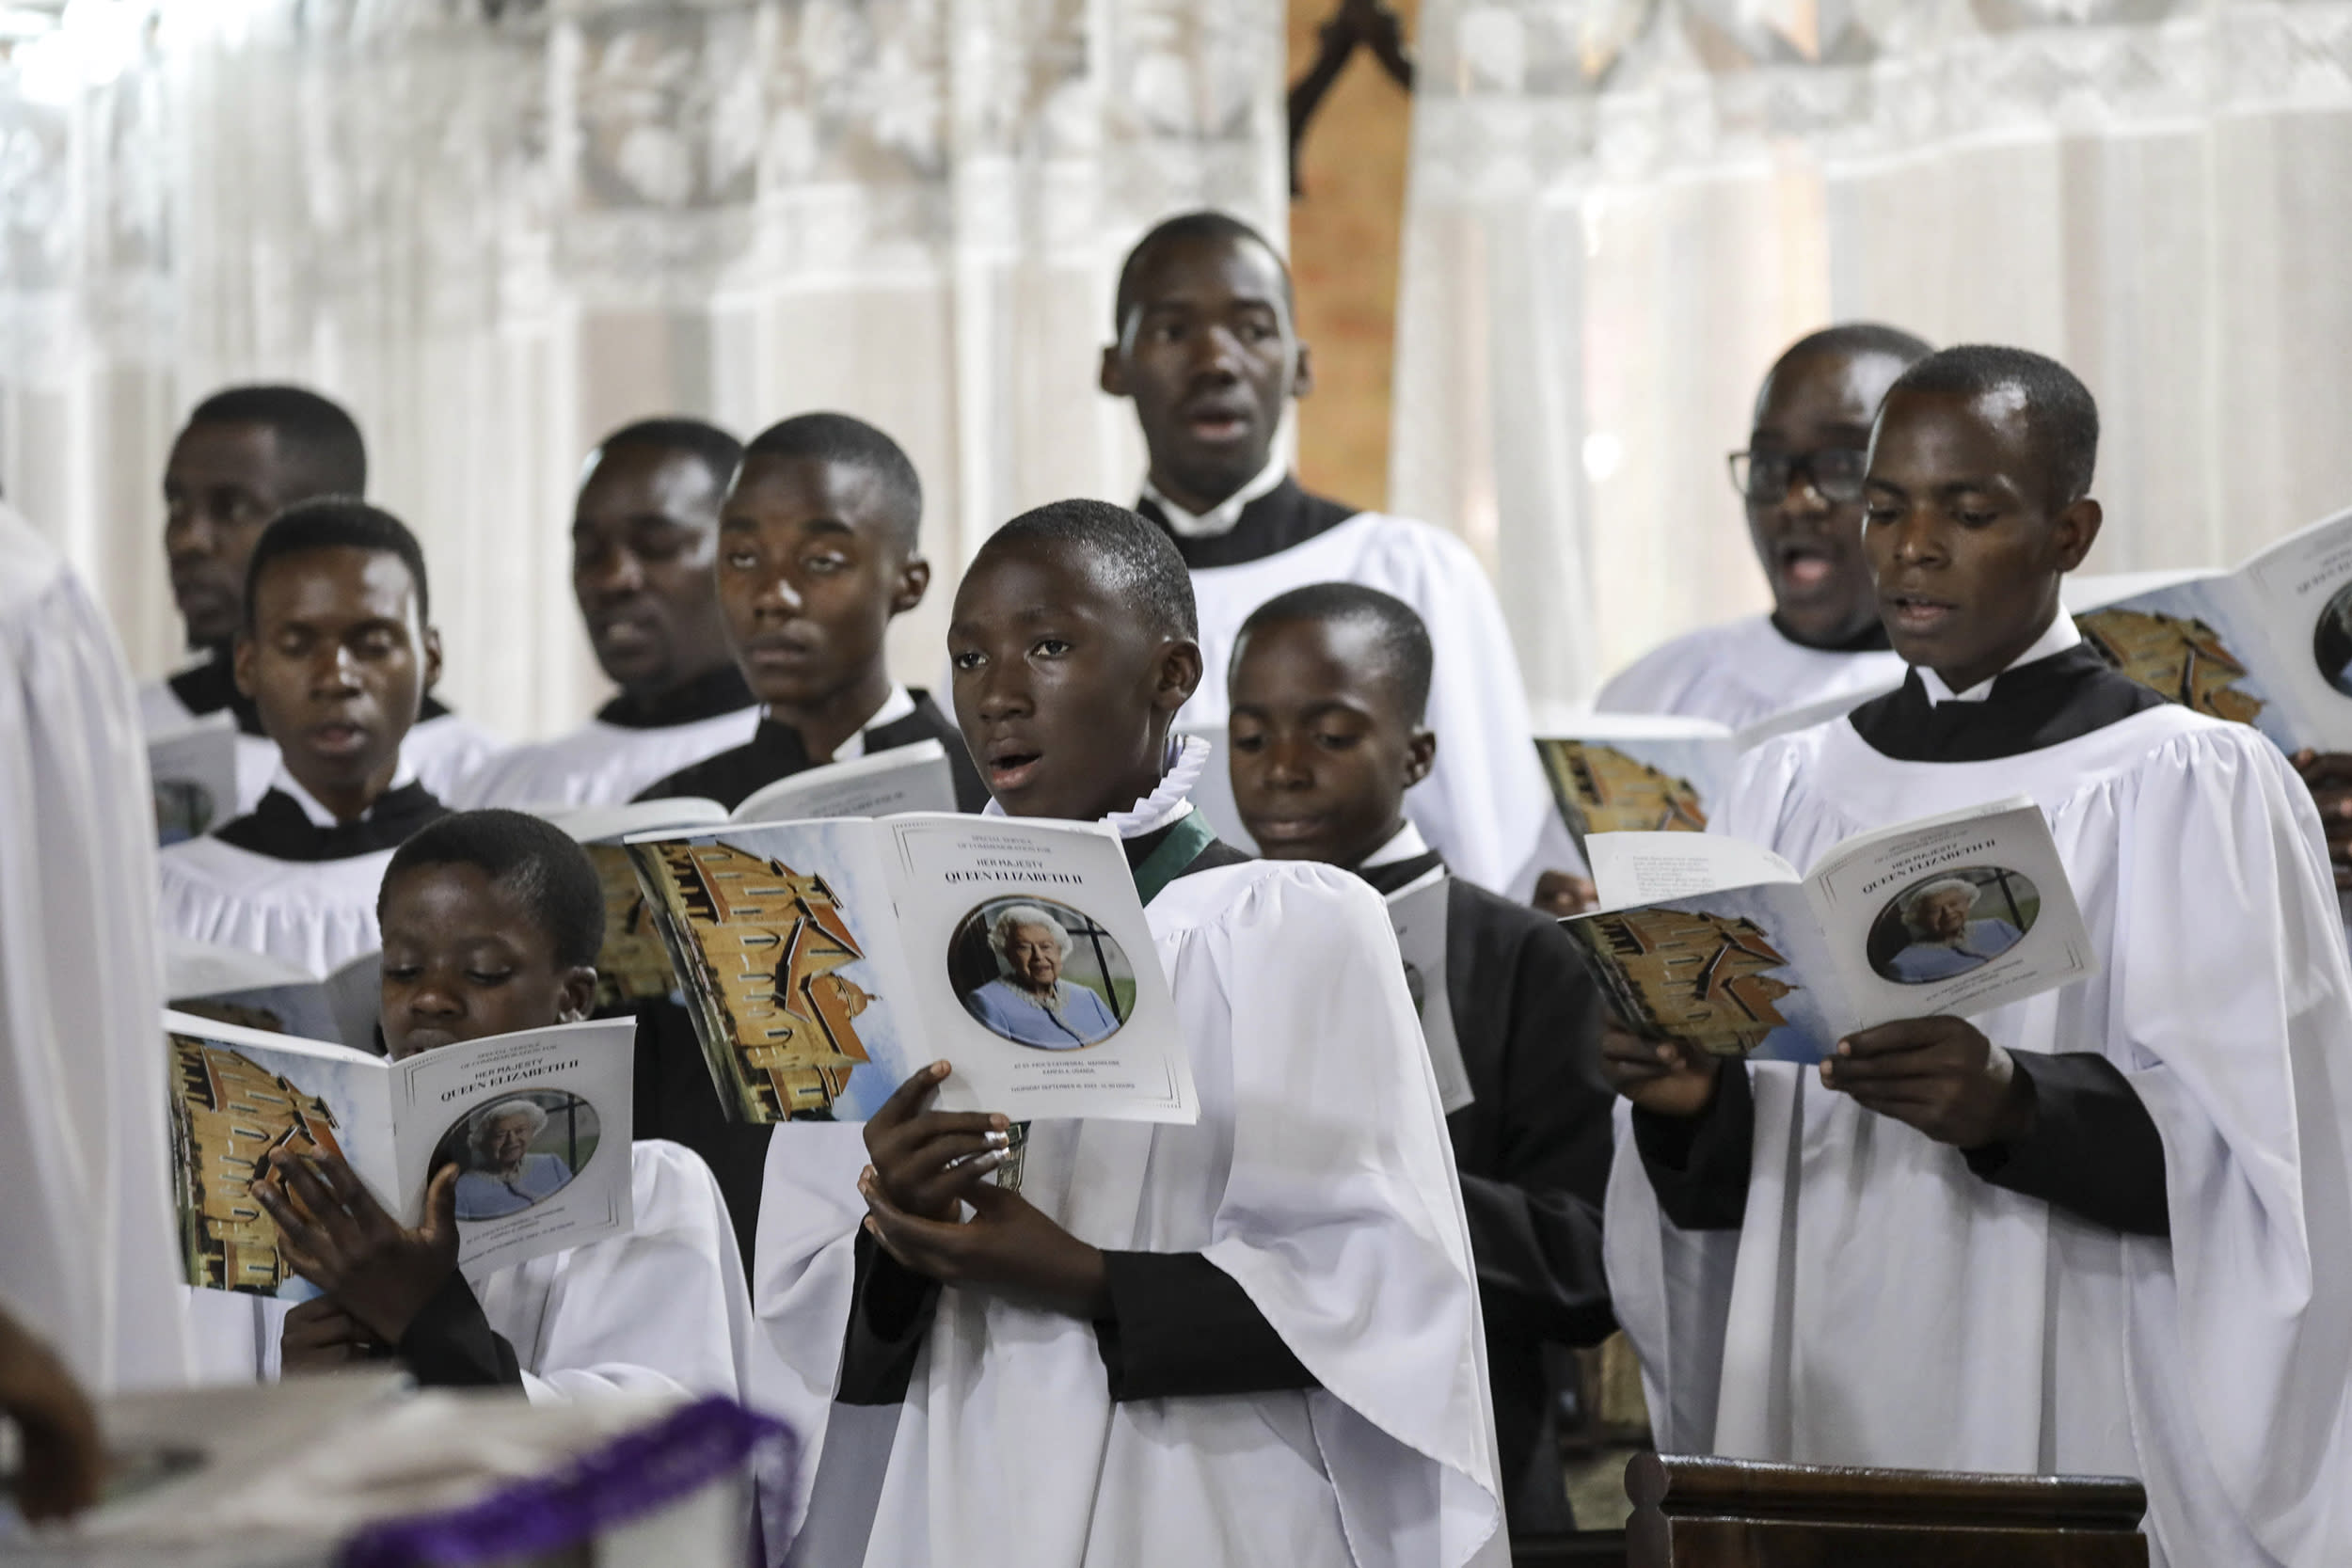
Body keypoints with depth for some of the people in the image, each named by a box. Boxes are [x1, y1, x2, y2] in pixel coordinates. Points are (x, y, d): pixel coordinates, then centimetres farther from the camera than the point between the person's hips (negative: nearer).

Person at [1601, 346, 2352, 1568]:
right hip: (1814, 1413, 4)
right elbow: (1733, 1181, 9)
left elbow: (2243, 1154, -12)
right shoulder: (1790, 790, 10)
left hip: (2075, 1421, -4)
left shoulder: (2190, 786, -4)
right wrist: (1689, 1098, -12)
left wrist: (2016, 1105, -26)